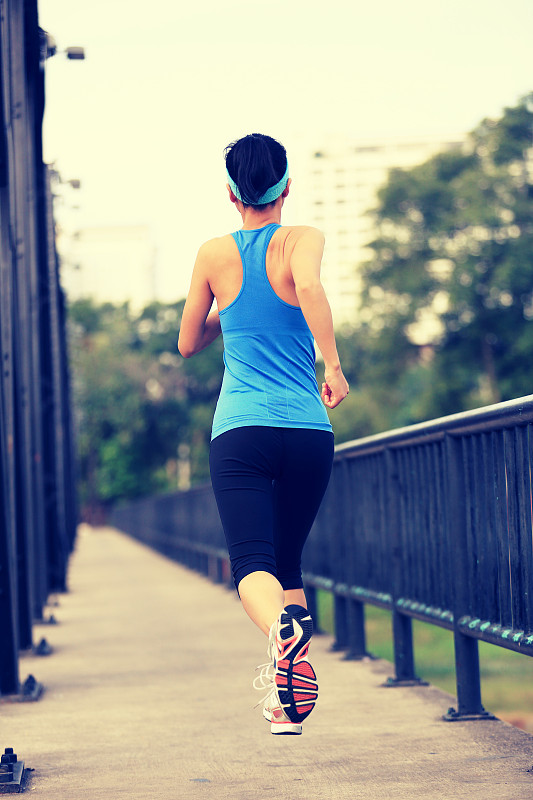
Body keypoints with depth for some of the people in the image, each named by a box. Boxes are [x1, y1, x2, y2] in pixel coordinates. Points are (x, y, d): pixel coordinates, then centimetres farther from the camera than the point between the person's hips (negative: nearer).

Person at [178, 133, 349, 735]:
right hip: (309, 430, 1)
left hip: (240, 430, -1)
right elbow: (309, 287, -21)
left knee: (253, 565, -10)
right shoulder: (302, 239, 2)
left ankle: (282, 626, -45)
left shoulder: (214, 255, 8)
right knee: (288, 560, 18)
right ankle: (289, 703, 12)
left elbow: (188, 344, 19)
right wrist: (333, 365, -16)